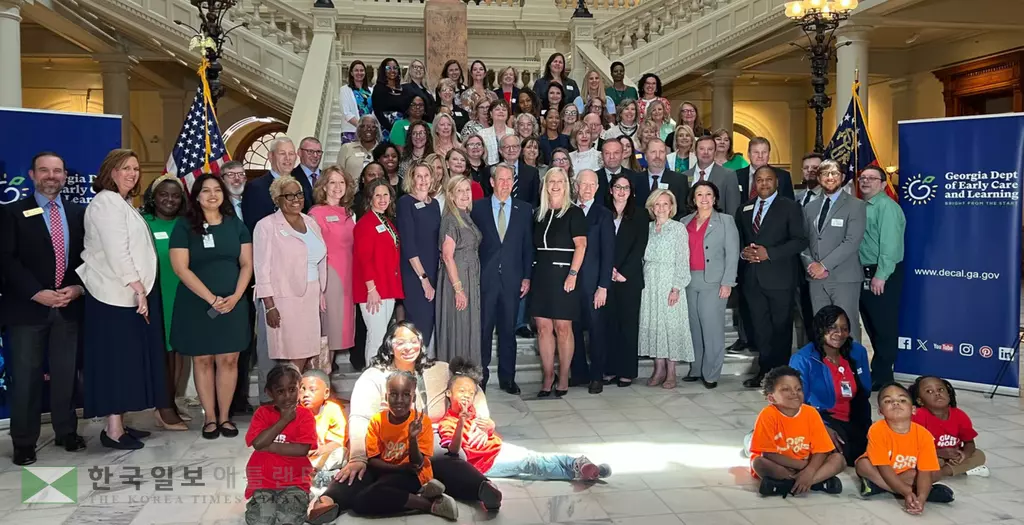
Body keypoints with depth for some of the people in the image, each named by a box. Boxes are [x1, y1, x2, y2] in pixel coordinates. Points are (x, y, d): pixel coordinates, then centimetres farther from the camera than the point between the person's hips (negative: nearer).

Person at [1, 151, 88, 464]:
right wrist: (37, 293, -16)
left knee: (66, 374, 10)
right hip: (27, 307, -3)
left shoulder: (79, 213, 11)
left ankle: (66, 432, 23)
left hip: (69, 306, 3)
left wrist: (78, 287, -7)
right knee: (26, 377, 2)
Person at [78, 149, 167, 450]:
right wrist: (138, 289, -17)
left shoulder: (122, 204, 20)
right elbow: (116, 253, -19)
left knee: (126, 359, 11)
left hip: (127, 294, 10)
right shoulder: (106, 203, -11)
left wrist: (140, 289, 12)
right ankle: (113, 430, 1)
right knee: (116, 360, -5)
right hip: (116, 295, -10)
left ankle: (118, 424, 18)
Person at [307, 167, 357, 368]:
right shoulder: (316, 213, -7)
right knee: (329, 326, -2)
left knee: (342, 324, 10)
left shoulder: (348, 213, 13)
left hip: (348, 275, 7)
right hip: (328, 275, -7)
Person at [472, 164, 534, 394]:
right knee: (483, 328, 2)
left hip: (512, 278, 1)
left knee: (508, 330, 7)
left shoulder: (524, 209, 7)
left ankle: (507, 378, 17)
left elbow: (528, 245, 7)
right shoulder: (478, 208, 4)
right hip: (484, 278, -1)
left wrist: (527, 277, 1)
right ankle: (480, 376, 13)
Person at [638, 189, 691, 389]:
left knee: (671, 323, -3)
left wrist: (676, 287, -13)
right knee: (651, 323, 4)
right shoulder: (647, 228, 11)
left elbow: (682, 260, -6)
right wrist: (640, 282, 3)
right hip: (649, 283, 4)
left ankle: (671, 373, 4)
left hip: (669, 283, -4)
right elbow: (643, 257, 12)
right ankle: (659, 369, 13)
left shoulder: (678, 228, -1)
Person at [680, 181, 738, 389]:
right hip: (689, 281, 4)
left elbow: (732, 253, -3)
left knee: (712, 327, -5)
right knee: (693, 327, 8)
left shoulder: (726, 221, 3)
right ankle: (695, 369, 17)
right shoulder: (685, 222, 13)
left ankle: (711, 374, 2)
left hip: (714, 282, -4)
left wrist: (727, 282, -10)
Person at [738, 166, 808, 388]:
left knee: (781, 327, 3)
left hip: (779, 277, -4)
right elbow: (737, 240, 18)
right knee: (759, 328, 8)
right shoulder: (744, 210, 15)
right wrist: (742, 252, -4)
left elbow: (800, 240, -7)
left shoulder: (789, 207, 0)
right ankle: (764, 370, 17)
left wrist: (769, 253, -16)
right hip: (752, 278, 4)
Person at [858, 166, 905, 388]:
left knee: (884, 327, 0)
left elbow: (890, 244, -20)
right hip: (864, 274, 9)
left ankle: (881, 377, 8)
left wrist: (881, 276, -23)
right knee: (872, 326, 16)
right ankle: (879, 371, 28)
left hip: (883, 276, -9)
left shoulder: (887, 206, -13)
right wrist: (866, 274, 9)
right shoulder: (861, 207, 15)